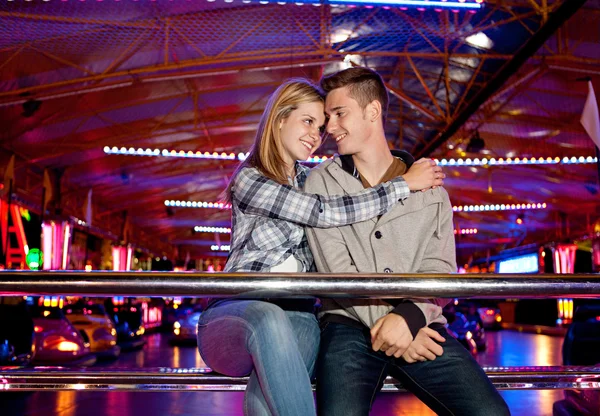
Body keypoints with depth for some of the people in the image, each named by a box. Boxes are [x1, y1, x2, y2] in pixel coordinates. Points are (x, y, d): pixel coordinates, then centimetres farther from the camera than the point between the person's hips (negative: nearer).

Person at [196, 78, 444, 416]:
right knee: (270, 319, -40)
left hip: (296, 316, 4)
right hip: (239, 312, -4)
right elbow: (326, 213, -18)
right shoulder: (249, 180, -8)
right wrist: (405, 184, -11)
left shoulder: (311, 178, 14)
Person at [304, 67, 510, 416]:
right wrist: (386, 324, -13)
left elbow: (439, 268, 3)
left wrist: (408, 317, -17)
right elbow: (337, 268, -1)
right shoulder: (322, 182, 9)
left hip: (418, 325, 2)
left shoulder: (429, 187, 13)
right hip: (350, 324, -1)